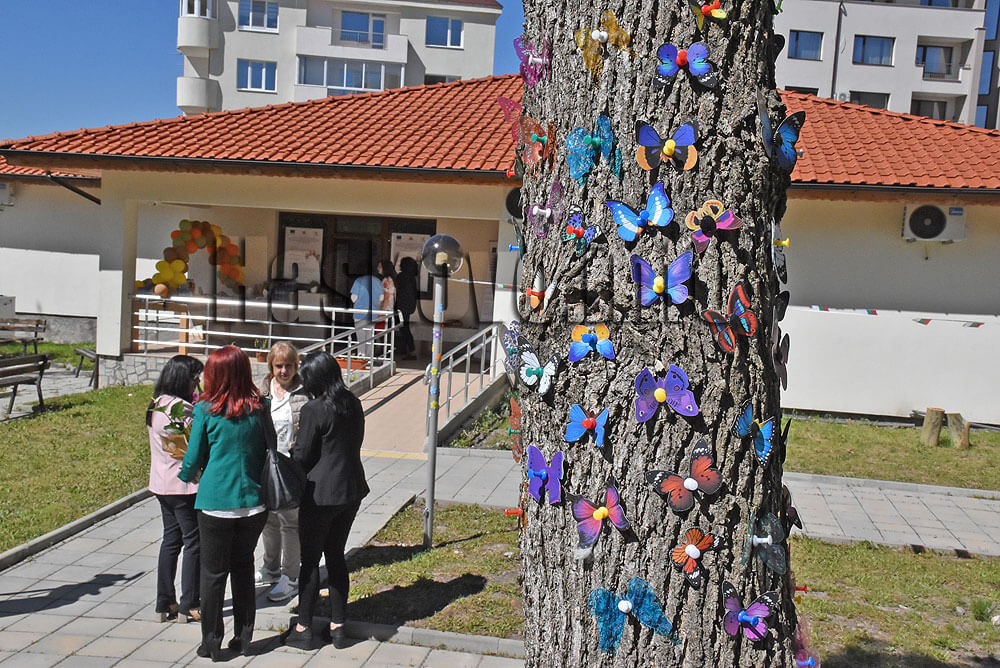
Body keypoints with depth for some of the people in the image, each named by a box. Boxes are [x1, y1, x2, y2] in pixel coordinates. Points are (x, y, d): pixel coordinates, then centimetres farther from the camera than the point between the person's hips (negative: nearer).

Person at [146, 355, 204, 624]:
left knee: (171, 539, 15)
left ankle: (165, 604, 21)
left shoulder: (156, 404, 8)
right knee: (194, 541, 3)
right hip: (185, 486, -9)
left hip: (162, 485, 9)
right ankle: (189, 604, 11)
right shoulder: (181, 408, -21)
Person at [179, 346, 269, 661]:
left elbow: (194, 458, -1)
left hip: (216, 502, -3)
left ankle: (212, 643, 17)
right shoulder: (259, 408, -2)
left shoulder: (205, 409, -9)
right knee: (243, 567, 16)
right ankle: (243, 638, 23)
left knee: (213, 572, 9)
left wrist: (186, 475, 19)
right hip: (252, 502, 3)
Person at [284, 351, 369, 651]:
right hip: (352, 489, 6)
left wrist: (295, 442, 11)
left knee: (310, 559, 6)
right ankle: (337, 626, 20)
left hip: (321, 494, -6)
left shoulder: (314, 410, -16)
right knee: (336, 556, 16)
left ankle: (303, 629, 14)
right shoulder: (353, 404, 3)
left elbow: (302, 457, -11)